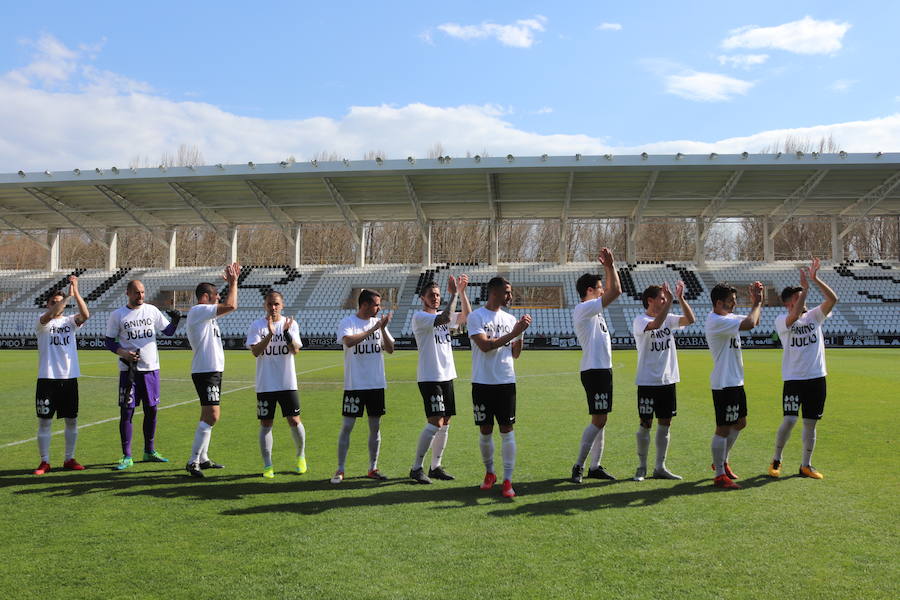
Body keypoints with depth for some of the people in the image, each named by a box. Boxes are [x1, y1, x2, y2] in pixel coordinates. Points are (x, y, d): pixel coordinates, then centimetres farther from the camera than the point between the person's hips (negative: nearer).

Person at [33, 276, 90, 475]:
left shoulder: (70, 321, 7)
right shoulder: (42, 321, 0)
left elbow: (85, 315, -14)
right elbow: (49, 315, -24)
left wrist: (75, 292, -24)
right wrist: (68, 295, -31)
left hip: (69, 378, 3)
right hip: (47, 378, -3)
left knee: (72, 420, 8)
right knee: (44, 421, 2)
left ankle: (69, 459, 19)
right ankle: (44, 462, 11)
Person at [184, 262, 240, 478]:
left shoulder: (205, 313, 17)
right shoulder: (198, 310, -11)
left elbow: (228, 306, 30)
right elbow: (230, 306, -20)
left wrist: (232, 283, 21)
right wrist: (233, 283, -8)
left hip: (212, 371, 11)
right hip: (205, 371, -11)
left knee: (209, 416, 15)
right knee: (211, 415, -15)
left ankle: (202, 459, 23)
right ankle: (193, 461, -13)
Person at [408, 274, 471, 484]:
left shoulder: (443, 317, 16)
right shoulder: (419, 317, -8)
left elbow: (466, 315, 4)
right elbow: (444, 319, -24)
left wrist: (462, 292, -5)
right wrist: (453, 294, -20)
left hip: (447, 376, 8)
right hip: (429, 378, -8)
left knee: (445, 423, 8)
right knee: (436, 422, -13)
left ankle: (435, 467, 18)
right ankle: (416, 468, -2)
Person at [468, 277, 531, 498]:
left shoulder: (510, 319, 10)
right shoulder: (476, 317, -4)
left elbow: (515, 354, 12)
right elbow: (485, 345, -16)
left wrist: (521, 333, -3)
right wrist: (512, 333, -17)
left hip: (506, 382, 3)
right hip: (482, 383, -3)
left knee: (507, 430, -1)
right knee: (485, 431, 7)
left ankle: (508, 480, 3)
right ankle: (489, 473, 27)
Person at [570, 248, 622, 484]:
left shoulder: (593, 310, 16)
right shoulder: (583, 309, -12)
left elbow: (612, 292, 27)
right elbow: (615, 291, -16)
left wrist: (608, 267, 19)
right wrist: (610, 265, -6)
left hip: (603, 369, 10)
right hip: (594, 371, -10)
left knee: (601, 420, 11)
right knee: (598, 420, -10)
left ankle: (595, 466, 16)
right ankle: (578, 466, -3)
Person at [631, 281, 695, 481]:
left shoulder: (668, 319, 9)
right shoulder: (640, 321, -10)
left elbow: (690, 319, -3)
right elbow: (655, 325, -30)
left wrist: (681, 298, -12)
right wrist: (670, 302, -30)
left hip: (668, 380, 6)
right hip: (648, 382, -6)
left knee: (665, 424, 9)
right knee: (646, 424, 1)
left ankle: (660, 467, 18)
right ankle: (642, 467, 13)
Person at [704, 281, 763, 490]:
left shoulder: (728, 317, 11)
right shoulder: (716, 321, -20)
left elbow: (753, 322, 21)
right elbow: (749, 324, -30)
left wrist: (757, 303, 5)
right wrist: (757, 304, -14)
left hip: (735, 381, 10)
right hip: (724, 383, -10)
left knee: (740, 423, 20)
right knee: (723, 429, -3)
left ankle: (721, 461, 34)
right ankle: (719, 475, 7)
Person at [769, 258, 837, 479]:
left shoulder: (814, 316, 6)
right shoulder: (781, 320, -5)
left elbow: (833, 299, -7)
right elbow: (795, 315, -27)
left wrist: (815, 279, -16)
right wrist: (805, 287, -23)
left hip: (817, 378, 4)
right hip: (793, 378, -4)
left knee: (810, 423, 8)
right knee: (789, 420, -12)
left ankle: (806, 465, 20)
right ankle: (776, 460, 9)